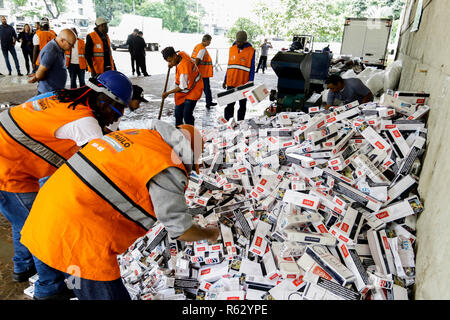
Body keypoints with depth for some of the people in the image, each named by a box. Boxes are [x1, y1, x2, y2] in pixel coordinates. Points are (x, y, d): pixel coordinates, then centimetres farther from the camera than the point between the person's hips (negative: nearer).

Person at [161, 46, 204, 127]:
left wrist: (168, 93, -16)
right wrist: (172, 64, 0)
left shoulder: (183, 67, -33)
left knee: (187, 115, -15)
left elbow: (183, 87, -26)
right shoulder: (181, 54, -8)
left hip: (192, 90, -9)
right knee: (178, 112, 12)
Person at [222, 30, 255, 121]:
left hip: (243, 84, -3)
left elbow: (252, 68, -3)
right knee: (230, 104, 6)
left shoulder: (251, 51, -3)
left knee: (242, 105, 9)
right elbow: (229, 66, 13)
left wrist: (250, 82, -11)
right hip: (231, 83, 3)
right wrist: (225, 80, 11)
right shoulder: (232, 49, 8)